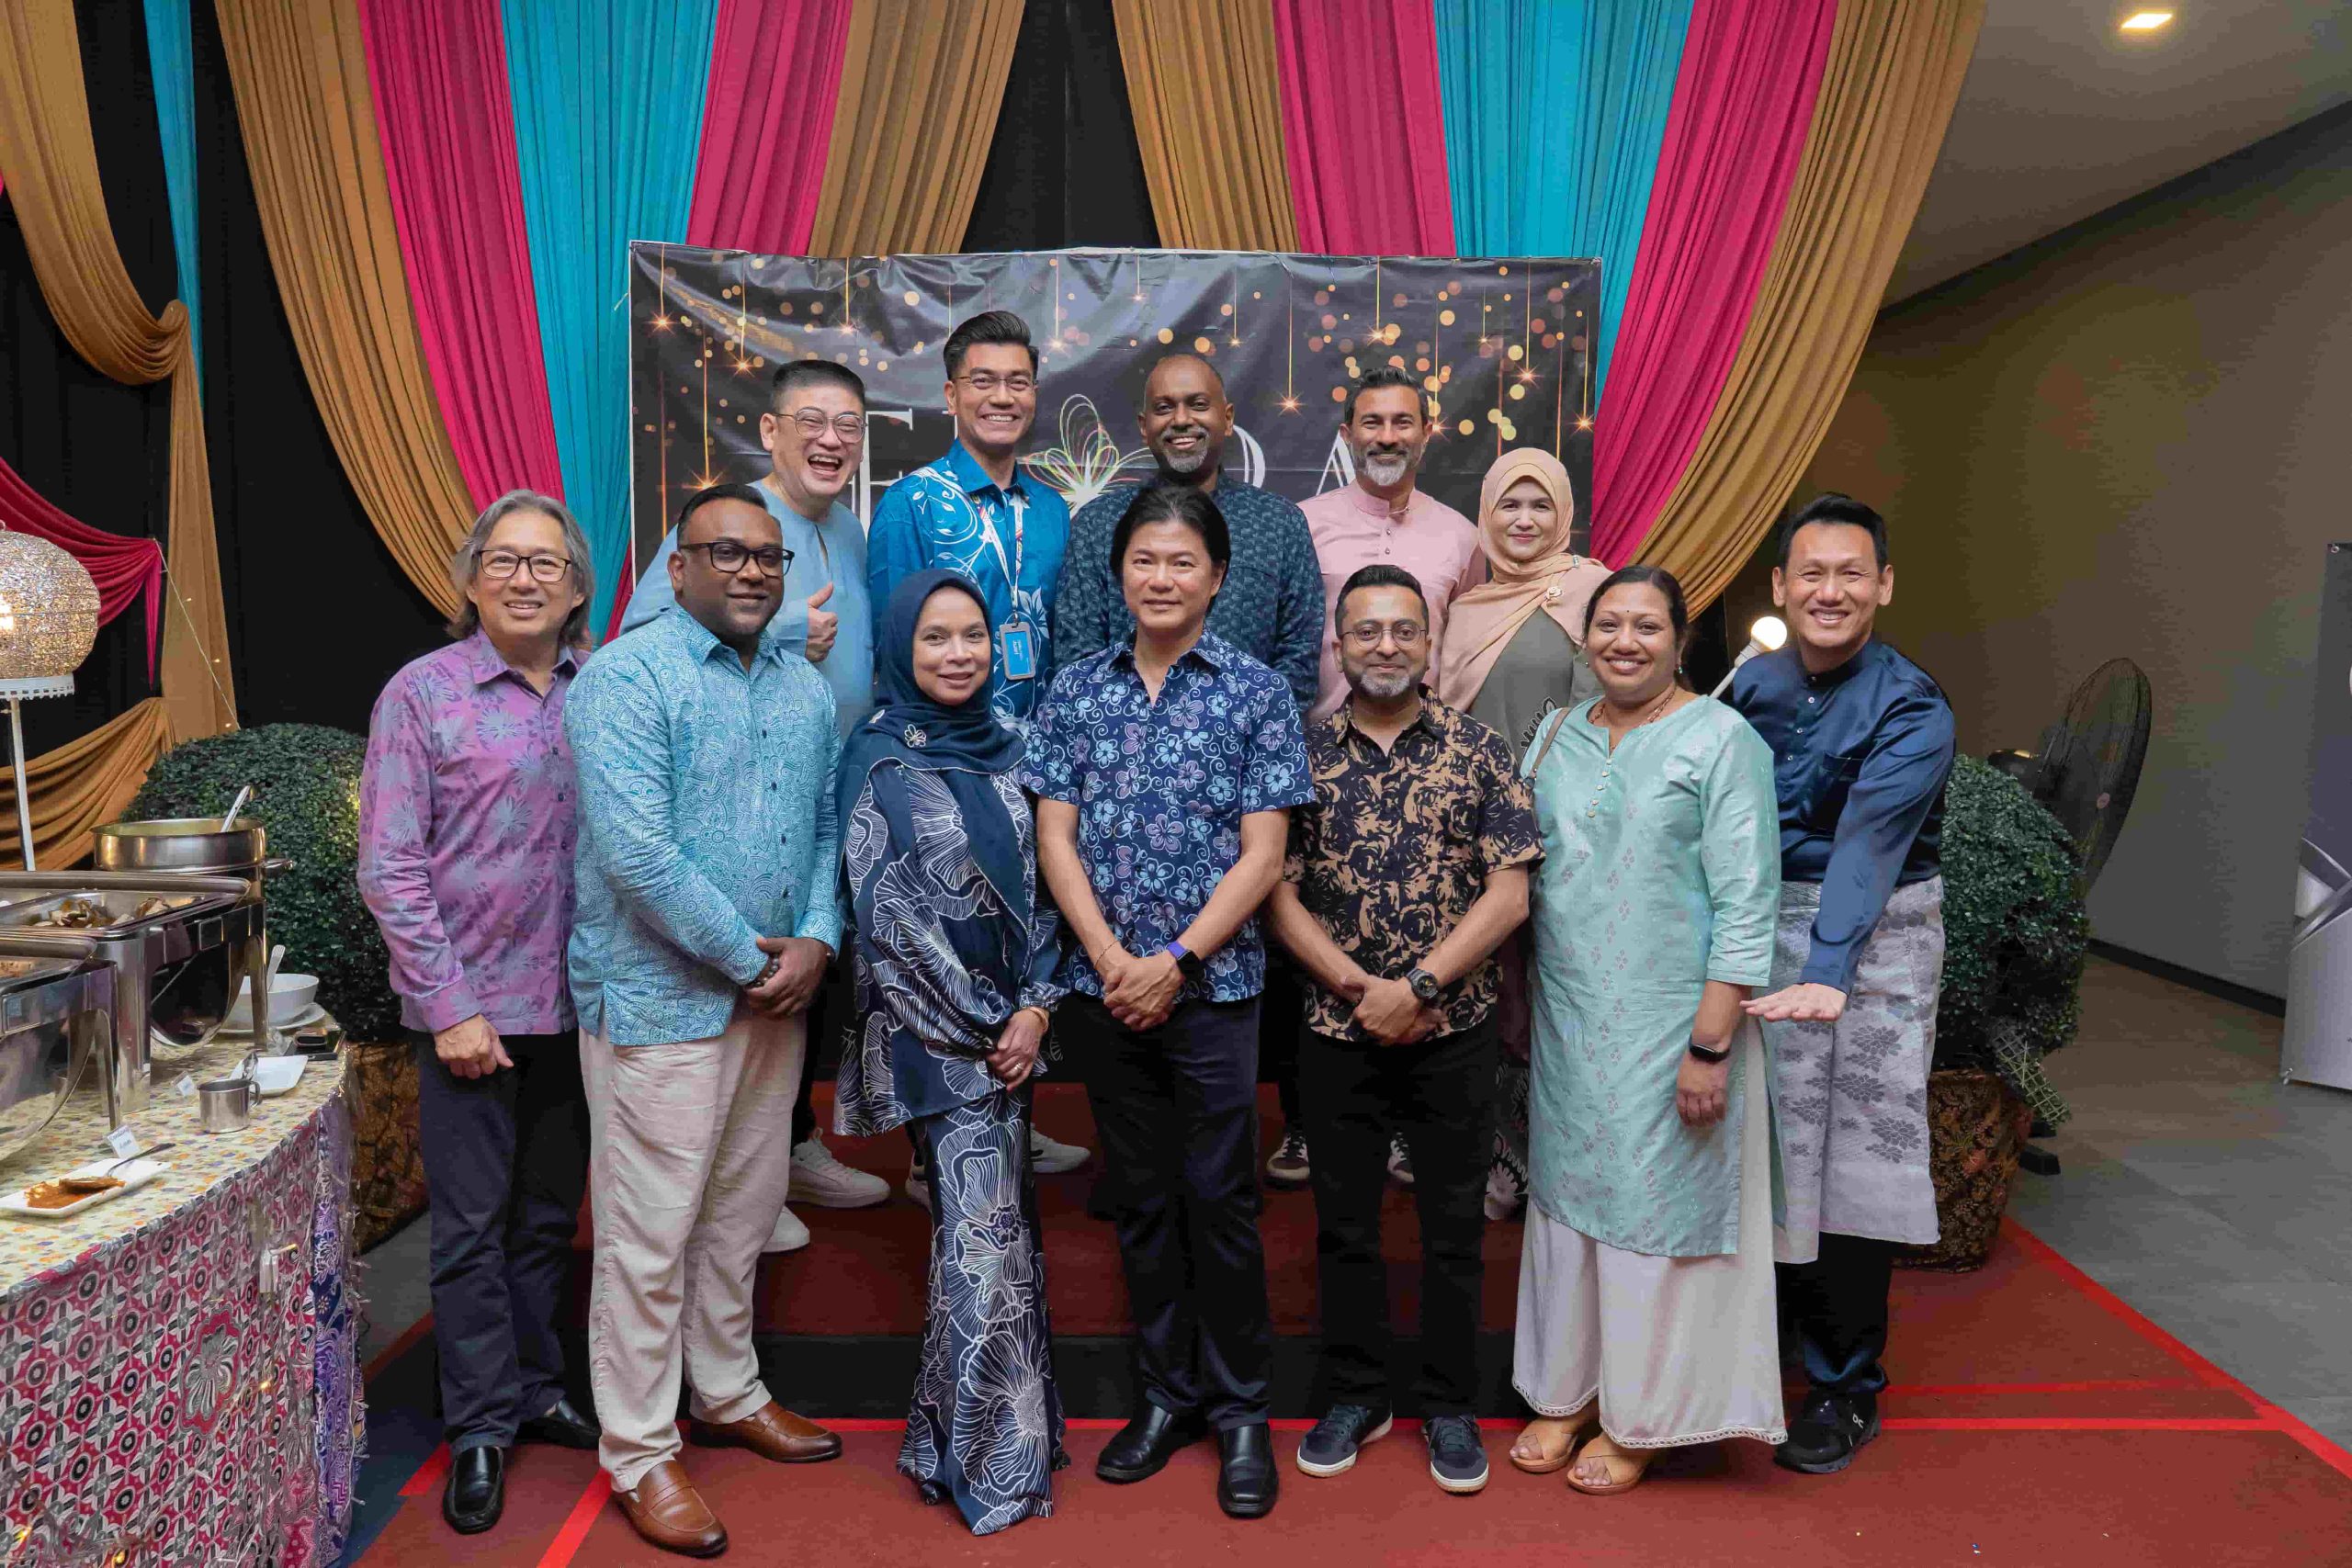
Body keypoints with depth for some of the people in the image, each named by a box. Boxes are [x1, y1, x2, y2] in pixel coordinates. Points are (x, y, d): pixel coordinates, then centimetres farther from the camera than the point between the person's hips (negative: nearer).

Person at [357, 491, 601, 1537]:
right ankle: (481, 1426, 21)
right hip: (472, 1009, -3)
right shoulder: (422, 695, -5)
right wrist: (448, 1008, -11)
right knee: (473, 1227, 6)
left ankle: (536, 1391, 32)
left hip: (577, 1004, 3)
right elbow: (390, 867, -7)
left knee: (549, 1216, 16)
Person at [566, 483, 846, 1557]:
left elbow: (827, 824, 11)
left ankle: (729, 1395, 37)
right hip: (661, 997, -7)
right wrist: (748, 954, -16)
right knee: (650, 1234, 2)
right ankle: (640, 1456, 17)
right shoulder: (627, 677, -12)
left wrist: (815, 940, -6)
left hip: (775, 994, 7)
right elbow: (634, 848, -21)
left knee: (743, 1215, 19)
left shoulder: (806, 688, 10)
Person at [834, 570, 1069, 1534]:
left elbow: (1034, 886, 8)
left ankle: (973, 1427, 26)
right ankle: (990, 1460, 8)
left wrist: (1036, 1006, -3)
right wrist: (978, 1027, -10)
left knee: (996, 1223, 11)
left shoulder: (1003, 749, 8)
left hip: (1012, 1019, 6)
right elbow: (889, 916, -12)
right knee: (982, 1230, -6)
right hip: (933, 1026, -6)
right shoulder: (878, 760, -8)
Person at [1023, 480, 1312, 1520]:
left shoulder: (1255, 691, -2)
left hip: (1211, 985, -3)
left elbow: (1262, 853, -6)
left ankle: (1239, 1410, 20)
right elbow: (1056, 839, 2)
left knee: (1219, 1197, 3)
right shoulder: (1076, 690, 6)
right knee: (1142, 1196, 13)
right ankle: (1166, 1393, 28)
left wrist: (1176, 959, -13)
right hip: (1103, 986, 3)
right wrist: (1112, 959, -9)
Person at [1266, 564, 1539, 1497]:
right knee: (1344, 1222, 12)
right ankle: (1354, 1397, 30)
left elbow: (1508, 895, -6)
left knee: (1454, 1227, 9)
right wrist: (1360, 989, -12)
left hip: (1453, 1032, -1)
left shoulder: (1477, 750, -1)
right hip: (1337, 1031, 1)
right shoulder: (1302, 755, 2)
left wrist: (1415, 987, -14)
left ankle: (1450, 1407, 27)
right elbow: (1280, 894, 0)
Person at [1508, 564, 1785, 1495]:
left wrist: (1710, 1044, -17)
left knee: (1655, 1208, 6)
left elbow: (1746, 903, -12)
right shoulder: (1556, 737, 8)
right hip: (1566, 1022, 5)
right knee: (1566, 1197, 13)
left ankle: (1640, 1420, 25)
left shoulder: (1721, 740, -8)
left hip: (1669, 1024, -5)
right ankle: (1565, 1392, 31)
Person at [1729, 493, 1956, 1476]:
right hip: (1764, 931, 4)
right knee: (1767, 1145, 11)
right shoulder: (1753, 684, 4)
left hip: (1876, 940, -4)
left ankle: (1846, 1389, 17)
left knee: (1851, 1161, 1)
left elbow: (1868, 846, -24)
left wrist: (1827, 972, -35)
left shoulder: (1912, 710, -11)